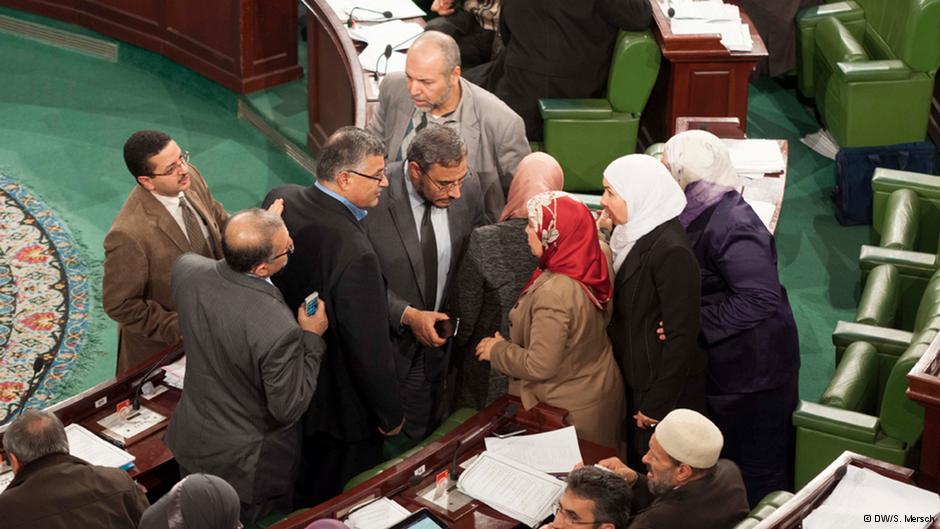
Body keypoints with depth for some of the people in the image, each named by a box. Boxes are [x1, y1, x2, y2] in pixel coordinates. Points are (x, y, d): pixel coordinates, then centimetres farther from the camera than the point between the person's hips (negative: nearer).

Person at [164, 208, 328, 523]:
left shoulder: (186, 270, -22)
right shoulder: (280, 331, -39)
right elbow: (289, 409, -24)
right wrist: (312, 339, -16)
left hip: (191, 442, 6)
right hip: (248, 466, -5)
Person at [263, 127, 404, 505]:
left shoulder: (278, 200, -14)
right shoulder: (355, 256, -38)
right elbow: (371, 349, -27)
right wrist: (390, 415, -12)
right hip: (340, 403, -8)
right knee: (336, 503, 19)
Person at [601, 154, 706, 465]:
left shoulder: (672, 251, -24)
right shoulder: (632, 236, 4)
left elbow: (682, 335, -22)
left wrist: (657, 404, -19)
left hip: (664, 390, -8)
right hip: (633, 381, 8)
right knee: (638, 467, 20)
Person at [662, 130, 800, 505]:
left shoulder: (731, 227, -26)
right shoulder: (699, 212, 2)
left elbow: (760, 299, -31)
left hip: (752, 367, -9)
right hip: (725, 361, 9)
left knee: (755, 468, 7)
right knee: (723, 460, 23)